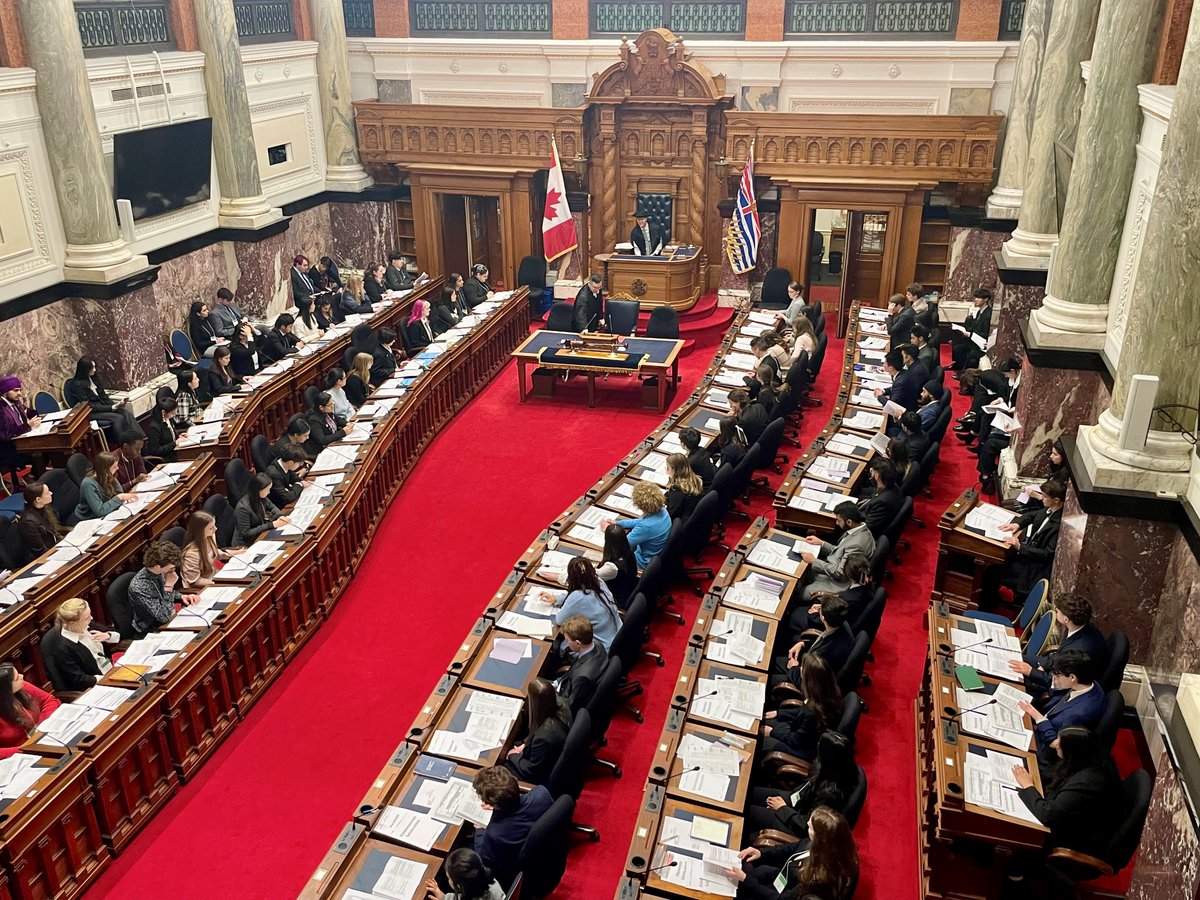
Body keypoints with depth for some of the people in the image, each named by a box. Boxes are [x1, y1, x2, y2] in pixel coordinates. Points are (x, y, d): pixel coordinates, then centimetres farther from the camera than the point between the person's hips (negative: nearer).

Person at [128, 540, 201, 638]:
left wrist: (182, 596, -3)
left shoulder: (157, 572, -7)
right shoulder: (139, 587, -30)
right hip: (149, 633, -7)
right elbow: (164, 616, -28)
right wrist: (169, 586, -29)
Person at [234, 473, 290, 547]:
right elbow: (246, 533, -23)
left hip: (260, 535, 7)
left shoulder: (260, 497, -7)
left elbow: (272, 507, 13)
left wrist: (280, 516, -9)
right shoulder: (243, 508, -27)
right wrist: (272, 525, -24)